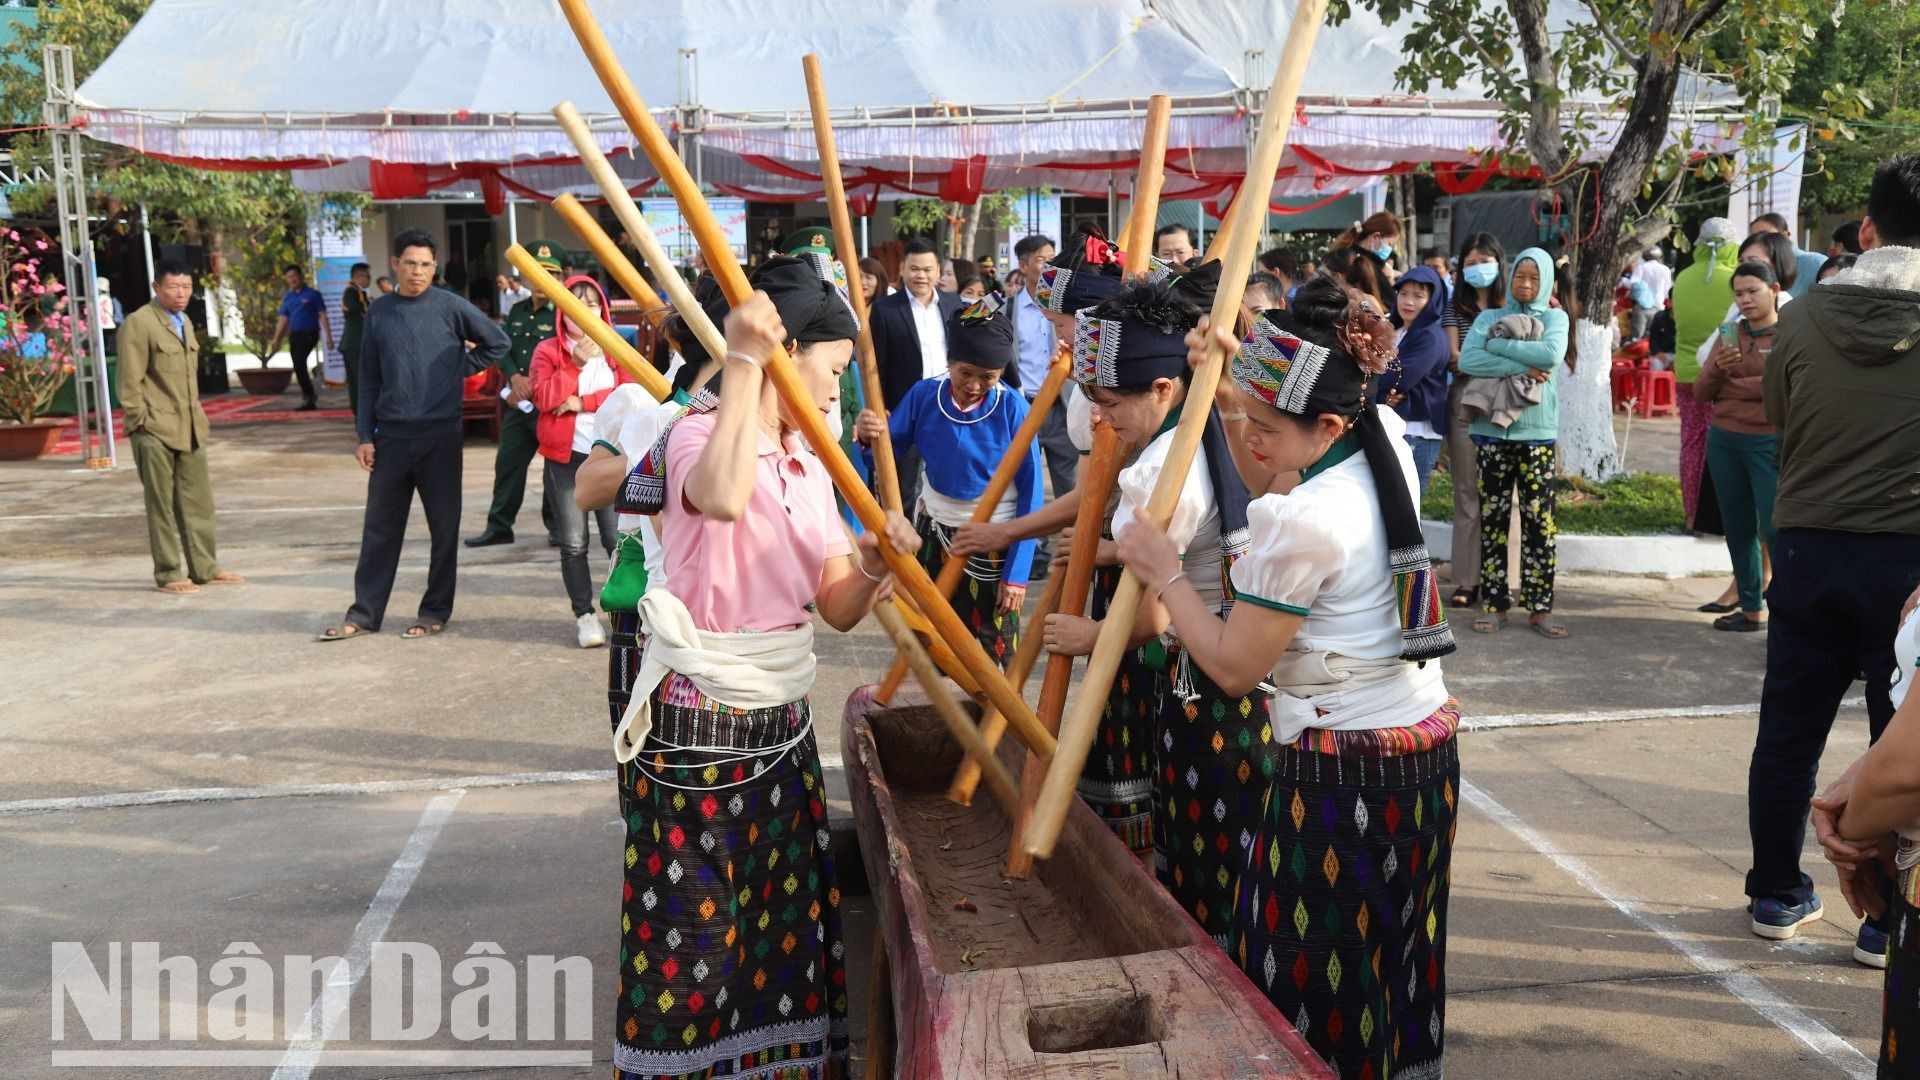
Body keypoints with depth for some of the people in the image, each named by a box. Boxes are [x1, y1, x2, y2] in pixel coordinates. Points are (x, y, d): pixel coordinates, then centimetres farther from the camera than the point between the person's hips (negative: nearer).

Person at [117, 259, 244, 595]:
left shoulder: (185, 323, 16)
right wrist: (141, 423, -14)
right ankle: (168, 574, 8)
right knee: (162, 506, 1)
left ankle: (204, 568, 17)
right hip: (156, 431, -8)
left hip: (190, 428, 8)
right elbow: (129, 382, -12)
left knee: (198, 502, 10)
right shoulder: (138, 324, -10)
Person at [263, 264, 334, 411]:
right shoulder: (287, 297, 14)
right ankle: (309, 399, 16)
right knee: (299, 366, 7)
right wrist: (276, 339, 7)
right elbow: (283, 319, 14)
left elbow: (322, 316, -4)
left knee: (299, 362, -21)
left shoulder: (313, 294, -2)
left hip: (309, 334, -6)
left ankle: (309, 397, -15)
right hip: (294, 335, 7)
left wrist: (328, 336, -11)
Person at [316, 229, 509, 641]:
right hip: (391, 434, 2)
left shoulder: (450, 307, -2)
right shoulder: (379, 312, 7)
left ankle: (436, 611, 16)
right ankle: (364, 614, 13)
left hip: (441, 433, -2)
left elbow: (497, 342, 9)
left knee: (444, 526, 5)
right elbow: (369, 378, 9)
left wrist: (460, 369, 1)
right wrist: (365, 435, 4)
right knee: (380, 527, 7)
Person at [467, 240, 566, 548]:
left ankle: (557, 526, 15)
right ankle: (499, 526, 18)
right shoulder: (517, 312, 13)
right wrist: (514, 377, -8)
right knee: (508, 462, 10)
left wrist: (530, 388, -13)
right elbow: (503, 349, 11)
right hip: (517, 404, 7)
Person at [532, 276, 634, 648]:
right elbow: (544, 398, -8)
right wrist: (576, 363, -15)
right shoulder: (547, 350, 6)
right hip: (564, 457, 0)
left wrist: (582, 402, -12)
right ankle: (584, 615, 10)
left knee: (618, 539, -4)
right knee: (573, 543, 2)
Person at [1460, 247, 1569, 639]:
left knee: (1539, 520, -1)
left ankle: (1539, 608, 6)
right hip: (1492, 430, 1)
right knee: (1493, 519, 3)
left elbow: (1552, 354, -14)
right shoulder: (1489, 317, 9)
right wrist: (1520, 367, -15)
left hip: (1538, 433, -1)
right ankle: (1494, 605, 11)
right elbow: (1467, 360, -8)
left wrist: (1498, 344, -10)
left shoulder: (1554, 317, 7)